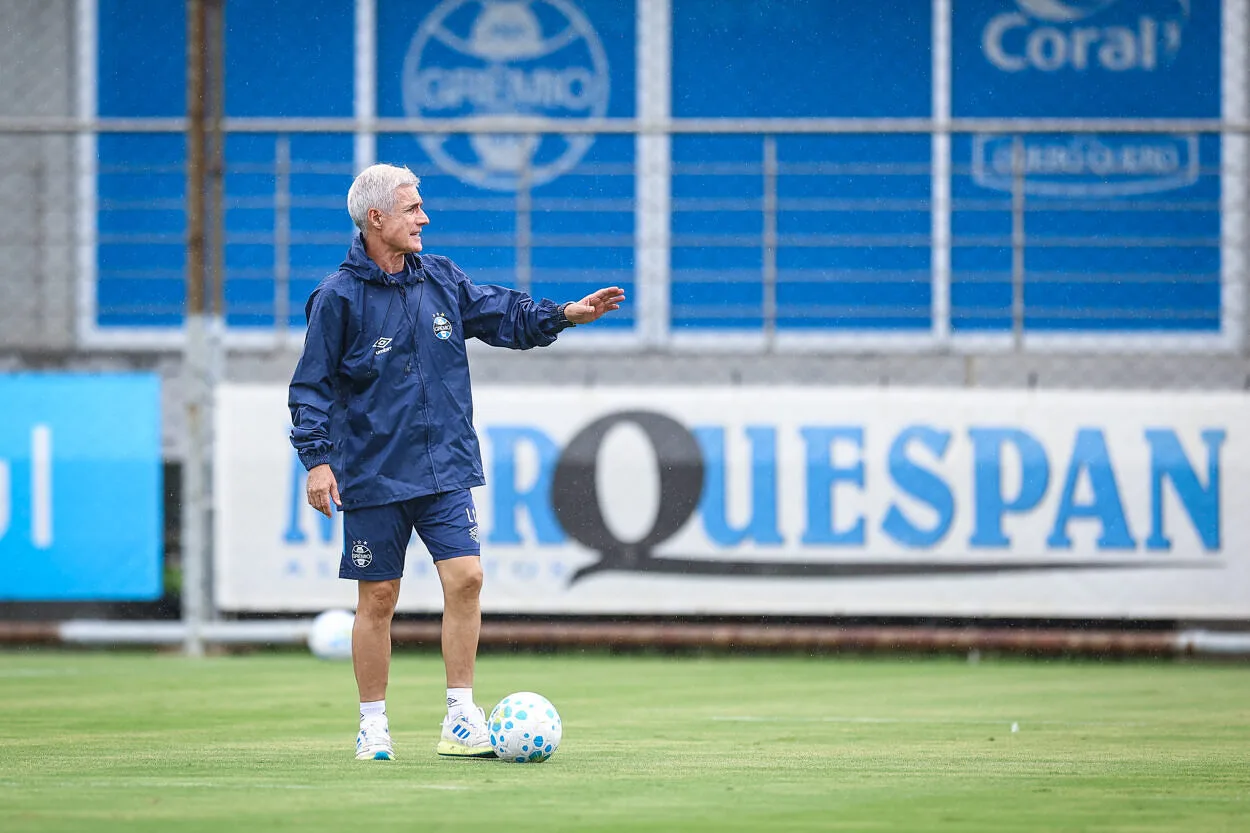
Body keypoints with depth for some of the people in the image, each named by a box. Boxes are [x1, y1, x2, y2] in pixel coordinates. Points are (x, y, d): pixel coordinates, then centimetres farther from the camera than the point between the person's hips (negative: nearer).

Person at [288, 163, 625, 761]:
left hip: (445, 468, 4)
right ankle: (373, 726, 13)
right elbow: (312, 386, -5)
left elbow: (504, 314, 18)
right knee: (378, 598, 1)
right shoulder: (338, 297, -6)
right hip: (373, 475, -4)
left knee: (465, 577, -10)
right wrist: (316, 458, -13)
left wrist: (565, 314, 4)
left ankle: (460, 719, -4)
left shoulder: (442, 280, 8)